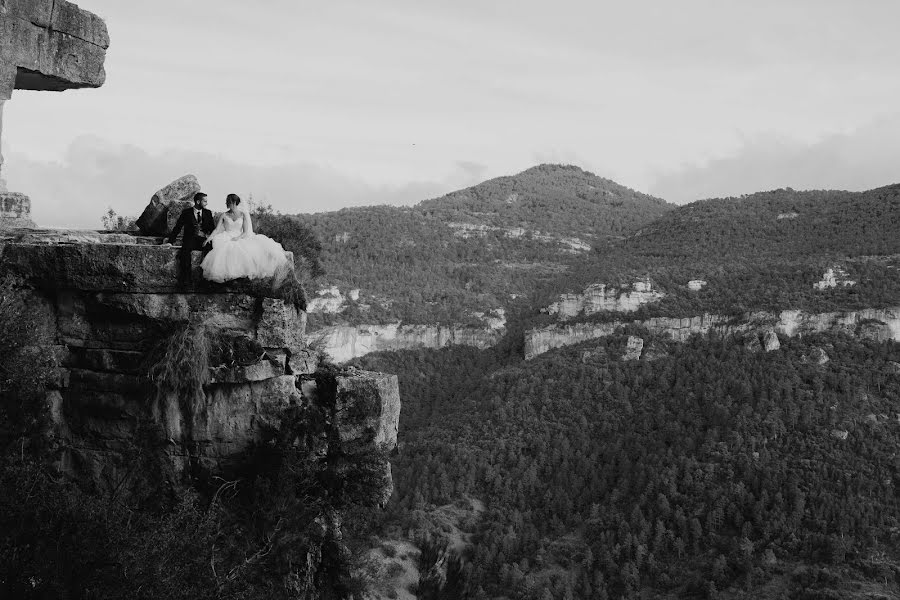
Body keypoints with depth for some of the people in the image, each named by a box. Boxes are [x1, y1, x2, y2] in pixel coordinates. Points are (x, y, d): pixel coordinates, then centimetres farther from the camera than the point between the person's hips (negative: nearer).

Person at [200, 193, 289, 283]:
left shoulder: (244, 214, 6)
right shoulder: (223, 215, 10)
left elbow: (246, 232, 0)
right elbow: (217, 230, 6)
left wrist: (236, 238, -18)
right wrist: (209, 238, -14)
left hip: (241, 239, 0)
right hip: (226, 240, 0)